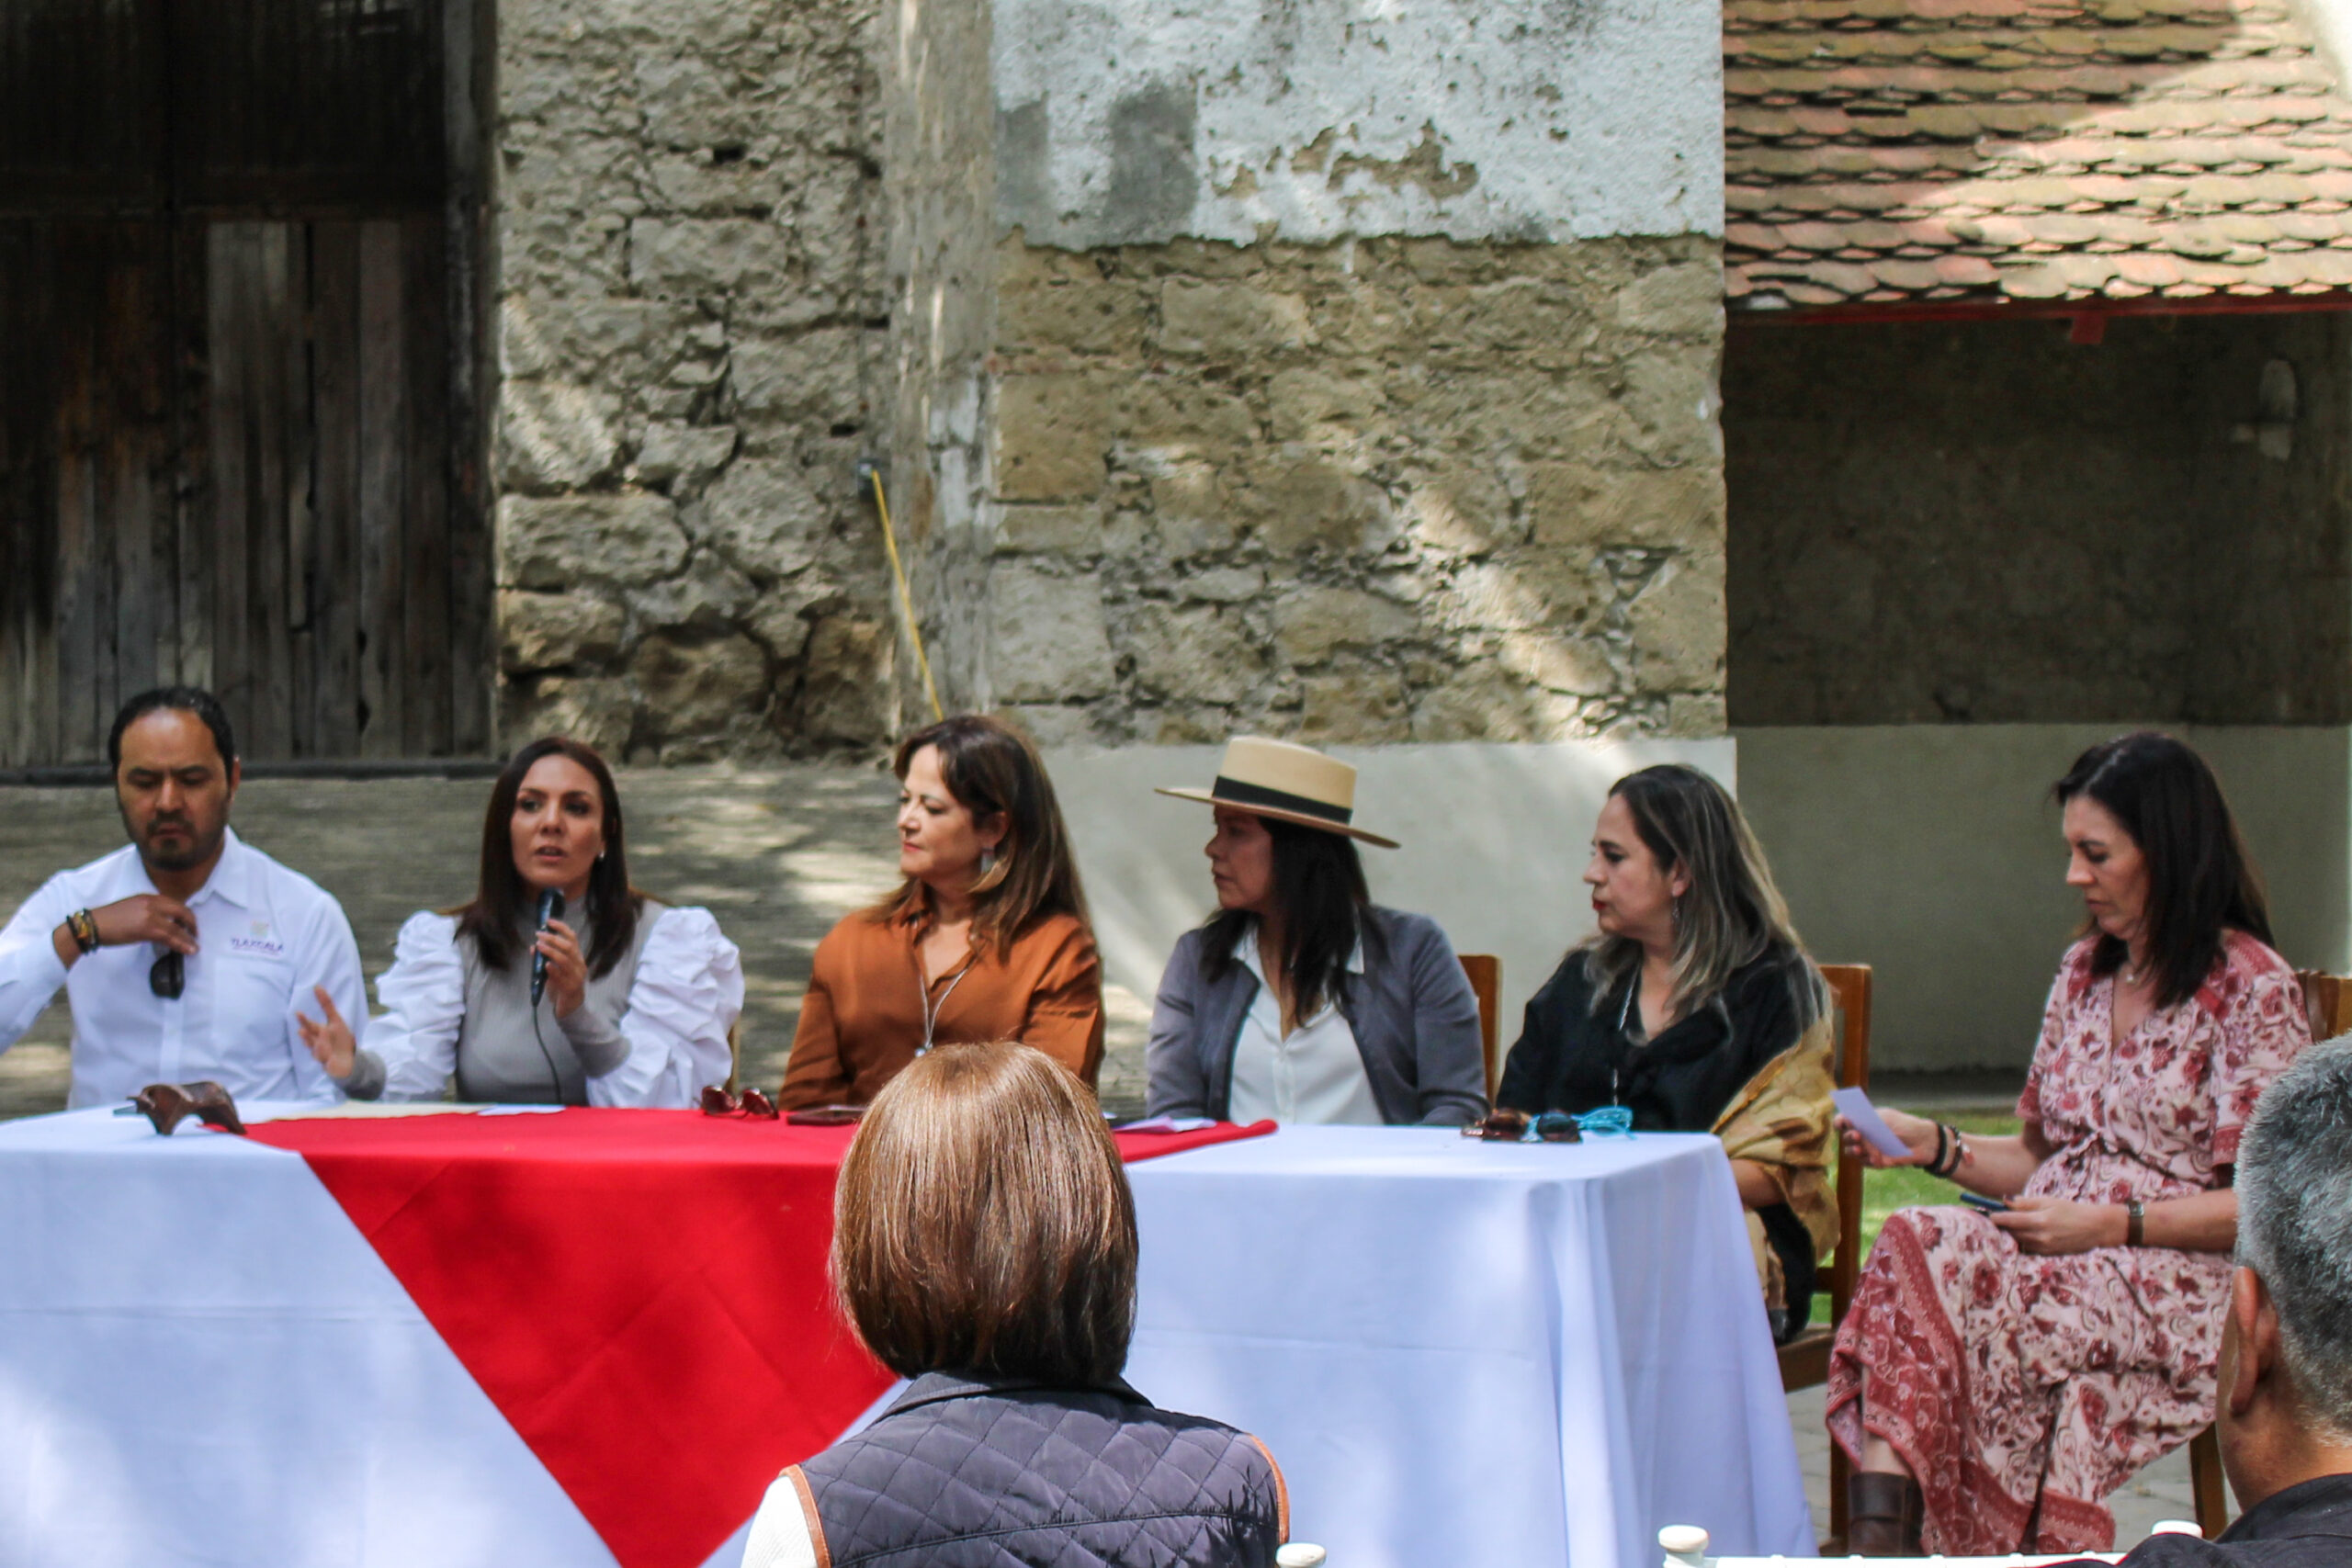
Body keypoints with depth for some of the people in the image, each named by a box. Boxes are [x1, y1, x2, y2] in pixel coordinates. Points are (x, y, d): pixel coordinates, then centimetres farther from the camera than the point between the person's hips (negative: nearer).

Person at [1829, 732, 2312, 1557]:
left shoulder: (2252, 986, -3)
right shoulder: (2084, 971, 19)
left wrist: (2111, 1224, -16)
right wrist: (1932, 1145, 5)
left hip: (2178, 1284, -6)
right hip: (2059, 1262, 6)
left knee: (1925, 1254, -32)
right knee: (1917, 1239, -30)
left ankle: (1886, 1521, -32)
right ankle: (1884, 1537, -39)